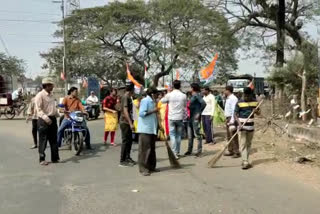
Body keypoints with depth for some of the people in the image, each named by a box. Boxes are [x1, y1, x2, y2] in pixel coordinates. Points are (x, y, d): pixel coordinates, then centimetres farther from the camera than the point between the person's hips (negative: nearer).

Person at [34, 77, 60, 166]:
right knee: (43, 141, -1)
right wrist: (46, 118, -29)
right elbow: (39, 109, -18)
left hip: (53, 119, 8)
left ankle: (55, 157, 20)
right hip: (43, 121, -8)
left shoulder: (51, 95, 15)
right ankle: (42, 159, 8)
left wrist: (58, 113, 13)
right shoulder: (40, 95, -11)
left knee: (53, 140, 12)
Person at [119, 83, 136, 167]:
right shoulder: (125, 97, -15)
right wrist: (130, 123, -24)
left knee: (129, 141, 15)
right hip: (125, 122, -9)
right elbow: (125, 111, -22)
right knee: (125, 141, -4)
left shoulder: (128, 97, 14)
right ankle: (122, 161, 2)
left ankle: (127, 158, 25)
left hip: (127, 122, 9)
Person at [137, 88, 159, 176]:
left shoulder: (153, 102, 17)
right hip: (145, 129, -9)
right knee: (144, 149, -5)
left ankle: (151, 167, 22)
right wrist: (153, 111, -17)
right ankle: (143, 169, -1)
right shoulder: (145, 101, -10)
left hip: (152, 129, 9)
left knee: (152, 148, 13)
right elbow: (141, 113, -19)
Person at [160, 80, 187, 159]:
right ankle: (178, 152, 20)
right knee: (178, 135, 13)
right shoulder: (183, 96, -3)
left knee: (172, 135, 1)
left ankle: (174, 153, -6)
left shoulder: (169, 95, -7)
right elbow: (185, 107, 7)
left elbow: (162, 101, 11)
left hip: (171, 118, -2)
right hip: (180, 117, 2)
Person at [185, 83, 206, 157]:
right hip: (191, 117, 9)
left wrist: (199, 113, -19)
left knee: (197, 134, -4)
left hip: (195, 117, -9)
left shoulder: (197, 95, -11)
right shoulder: (193, 96, 15)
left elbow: (203, 103, -22)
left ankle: (199, 151, 3)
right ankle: (189, 150, 22)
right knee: (190, 135, 13)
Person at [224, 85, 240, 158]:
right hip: (228, 118, 10)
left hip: (232, 118, -10)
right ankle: (230, 150, 25)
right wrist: (227, 119, 15)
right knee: (229, 136, 15)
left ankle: (236, 152, -1)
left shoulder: (233, 98, -15)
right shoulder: (228, 98, 15)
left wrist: (232, 121, -25)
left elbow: (234, 110, -21)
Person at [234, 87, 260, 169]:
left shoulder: (255, 102, 5)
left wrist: (256, 111, -13)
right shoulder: (239, 103, -8)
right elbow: (235, 114, -7)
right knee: (243, 144, -9)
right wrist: (239, 122, -24)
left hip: (251, 126, 5)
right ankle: (245, 162, -11)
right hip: (242, 127, -4)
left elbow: (259, 113, 11)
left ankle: (245, 160, 24)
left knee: (249, 144, 12)